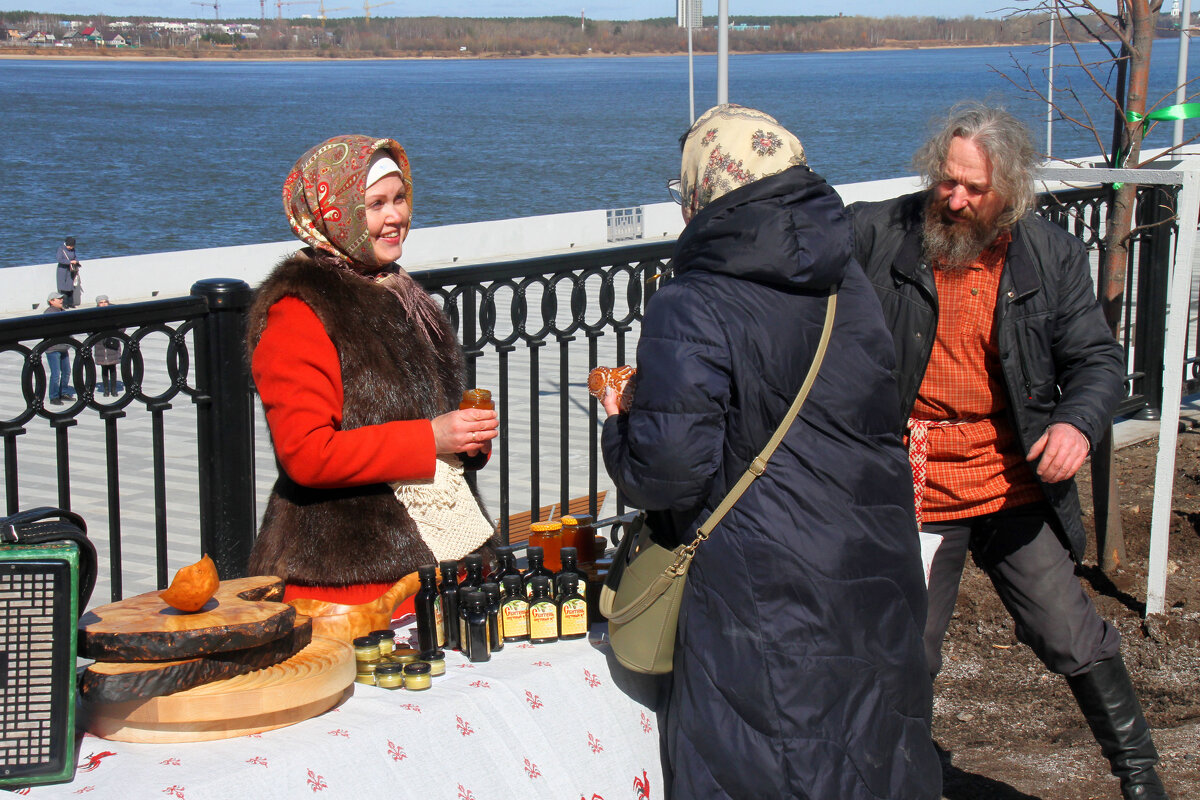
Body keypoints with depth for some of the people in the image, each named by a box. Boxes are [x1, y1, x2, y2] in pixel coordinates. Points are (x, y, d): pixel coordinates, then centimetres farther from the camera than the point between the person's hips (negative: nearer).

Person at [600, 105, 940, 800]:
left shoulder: (690, 311, -16)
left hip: (764, 604, -7)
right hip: (878, 579, 7)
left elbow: (669, 473, -21)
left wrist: (619, 427, 1)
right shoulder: (850, 284, 6)